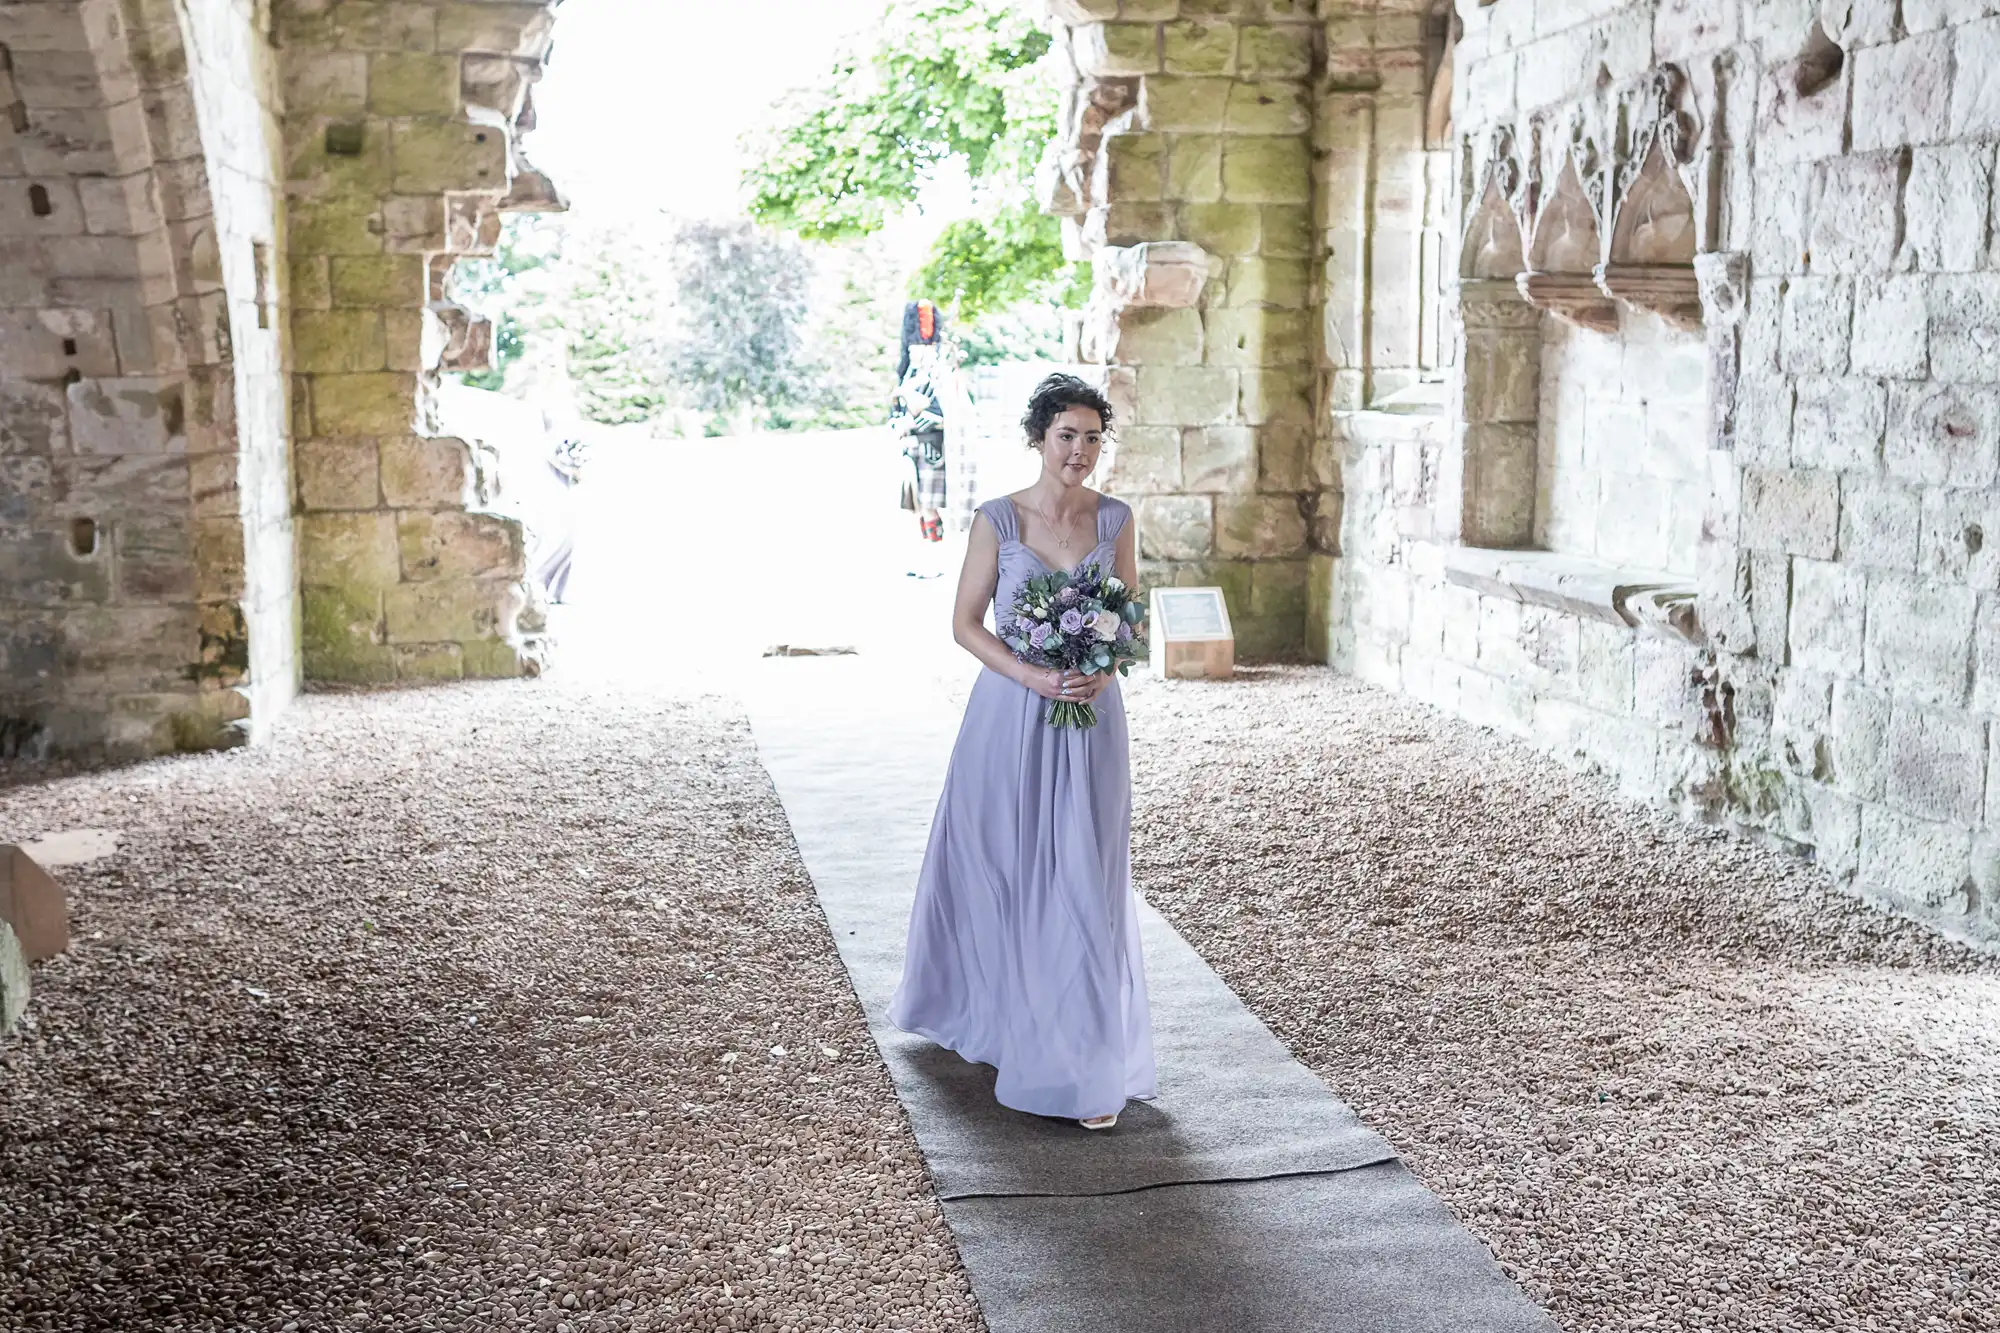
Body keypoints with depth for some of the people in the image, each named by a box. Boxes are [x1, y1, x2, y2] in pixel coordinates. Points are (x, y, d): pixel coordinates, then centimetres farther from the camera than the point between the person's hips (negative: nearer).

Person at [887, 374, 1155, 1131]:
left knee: (1085, 884, -2)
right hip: (1011, 719, -1)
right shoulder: (998, 520, -4)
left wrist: (1104, 670, -11)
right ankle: (996, 1018, 34)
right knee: (1001, 871, 9)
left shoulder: (1114, 520, 3)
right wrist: (1033, 677, -15)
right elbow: (966, 623, -3)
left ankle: (1088, 1064, 3)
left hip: (1089, 719, 1)